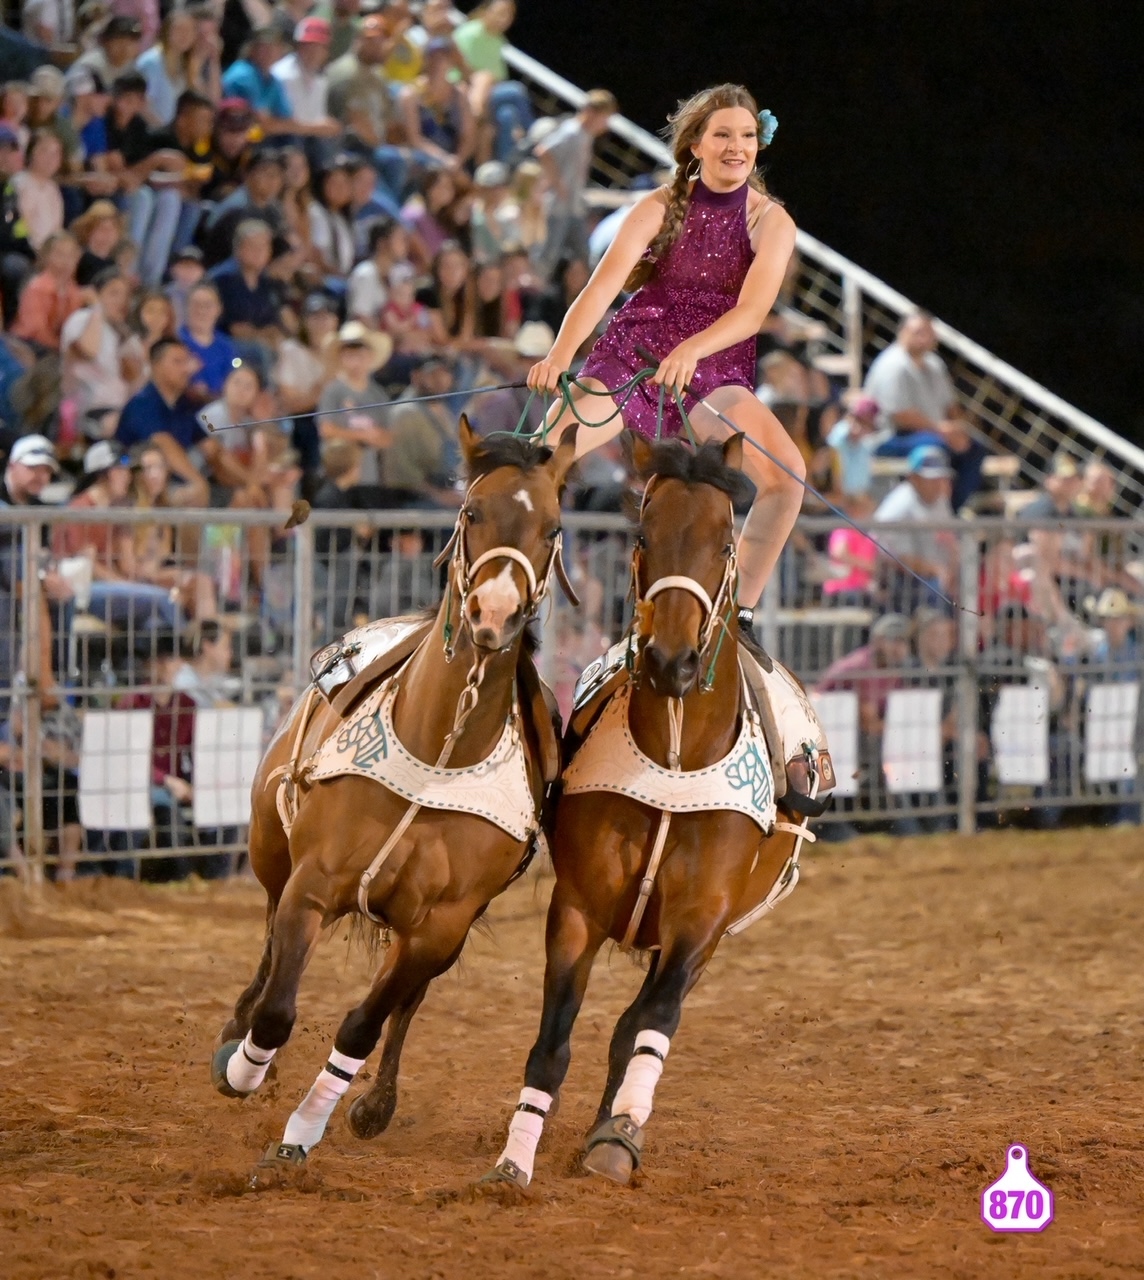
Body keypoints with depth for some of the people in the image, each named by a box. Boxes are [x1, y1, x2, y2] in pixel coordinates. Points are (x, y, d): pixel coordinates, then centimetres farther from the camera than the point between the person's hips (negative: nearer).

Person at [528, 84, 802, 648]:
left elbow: (752, 310, -20)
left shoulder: (770, 221, -5)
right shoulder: (662, 208, -5)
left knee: (786, 472, -24)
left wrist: (693, 349, -40)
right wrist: (560, 355, -34)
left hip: (714, 369, 0)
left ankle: (742, 614, -12)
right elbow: (603, 285, -17)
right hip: (629, 353, 0)